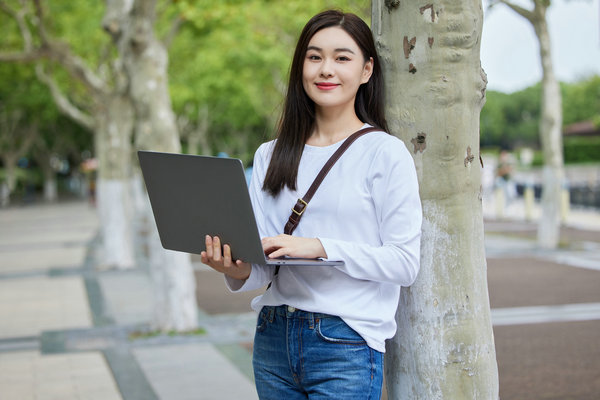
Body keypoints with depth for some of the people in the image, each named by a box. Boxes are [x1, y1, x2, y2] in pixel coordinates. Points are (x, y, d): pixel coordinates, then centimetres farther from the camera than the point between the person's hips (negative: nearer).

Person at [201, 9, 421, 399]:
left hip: (346, 348, -5)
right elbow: (263, 264, 7)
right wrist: (239, 270, -15)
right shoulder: (270, 156, 11)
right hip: (274, 338, 5)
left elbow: (404, 262, -10)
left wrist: (320, 247, -20)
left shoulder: (385, 152, -4)